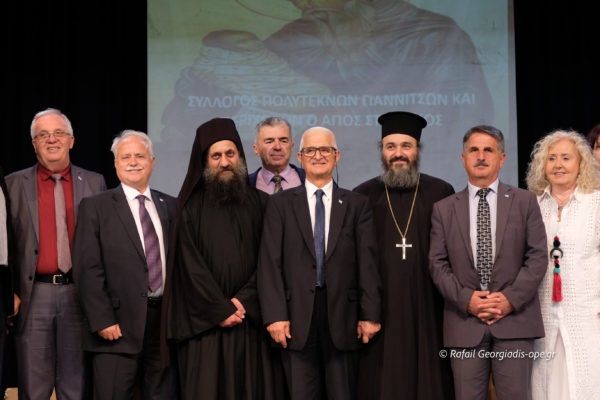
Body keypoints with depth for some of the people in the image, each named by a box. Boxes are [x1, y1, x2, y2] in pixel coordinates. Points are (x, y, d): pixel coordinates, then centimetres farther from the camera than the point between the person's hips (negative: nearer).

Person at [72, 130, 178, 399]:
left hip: (166, 321, 4)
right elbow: (87, 269, -5)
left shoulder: (171, 206, 13)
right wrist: (102, 321, -13)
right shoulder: (95, 207, 2)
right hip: (118, 326, -3)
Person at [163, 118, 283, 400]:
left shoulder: (257, 202, 11)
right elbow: (190, 263, -3)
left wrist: (243, 301, -9)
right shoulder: (191, 205, 4)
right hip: (205, 321, -2)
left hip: (250, 320, 2)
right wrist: (221, 309, -9)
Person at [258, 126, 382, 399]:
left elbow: (367, 263, 4)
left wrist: (370, 315, -3)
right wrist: (275, 315, -8)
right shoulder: (280, 205, 8)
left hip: (342, 316, 1)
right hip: (297, 317, 0)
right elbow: (270, 264, 1)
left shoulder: (357, 205, 9)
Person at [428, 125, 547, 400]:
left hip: (514, 320, -1)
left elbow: (538, 257, 2)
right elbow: (437, 264, 6)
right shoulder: (444, 209, 12)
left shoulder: (524, 202, 9)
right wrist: (466, 299, -8)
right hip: (464, 324, 1)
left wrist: (511, 299, -9)